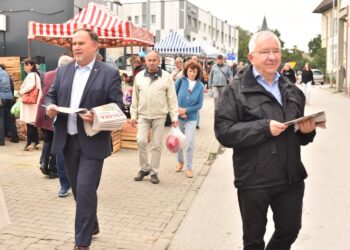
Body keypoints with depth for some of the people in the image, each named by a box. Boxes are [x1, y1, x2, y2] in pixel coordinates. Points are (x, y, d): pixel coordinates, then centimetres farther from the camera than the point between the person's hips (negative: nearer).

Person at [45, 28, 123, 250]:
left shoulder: (109, 73, -6)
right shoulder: (63, 70, 9)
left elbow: (118, 108, -9)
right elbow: (51, 95, 15)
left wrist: (97, 117, -26)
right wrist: (49, 107, -8)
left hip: (93, 142, -5)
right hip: (67, 140, 5)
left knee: (85, 190, -6)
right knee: (79, 189, 17)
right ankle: (91, 225, 38)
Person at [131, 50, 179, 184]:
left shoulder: (166, 77, -2)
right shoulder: (139, 76, 5)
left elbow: (172, 99, -1)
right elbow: (135, 98, 10)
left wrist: (174, 117, -4)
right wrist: (133, 115, 7)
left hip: (159, 116, -1)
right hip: (143, 115, 2)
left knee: (157, 144, 3)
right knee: (141, 141, -7)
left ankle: (154, 172, 15)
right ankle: (144, 168, 13)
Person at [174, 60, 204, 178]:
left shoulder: (200, 86, -6)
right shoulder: (180, 81, -7)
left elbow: (199, 104, -5)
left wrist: (186, 110, -15)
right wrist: (179, 110, -13)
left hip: (191, 118, -1)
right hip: (178, 116, 1)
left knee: (190, 143, -5)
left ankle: (188, 167, 9)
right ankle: (180, 161, 37)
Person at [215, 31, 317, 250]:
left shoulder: (291, 91, 10)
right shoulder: (237, 90, -8)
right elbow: (224, 132, -16)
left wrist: (308, 130, -5)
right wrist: (264, 127, -24)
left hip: (291, 178, 5)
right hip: (254, 180, -4)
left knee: (290, 230, 19)